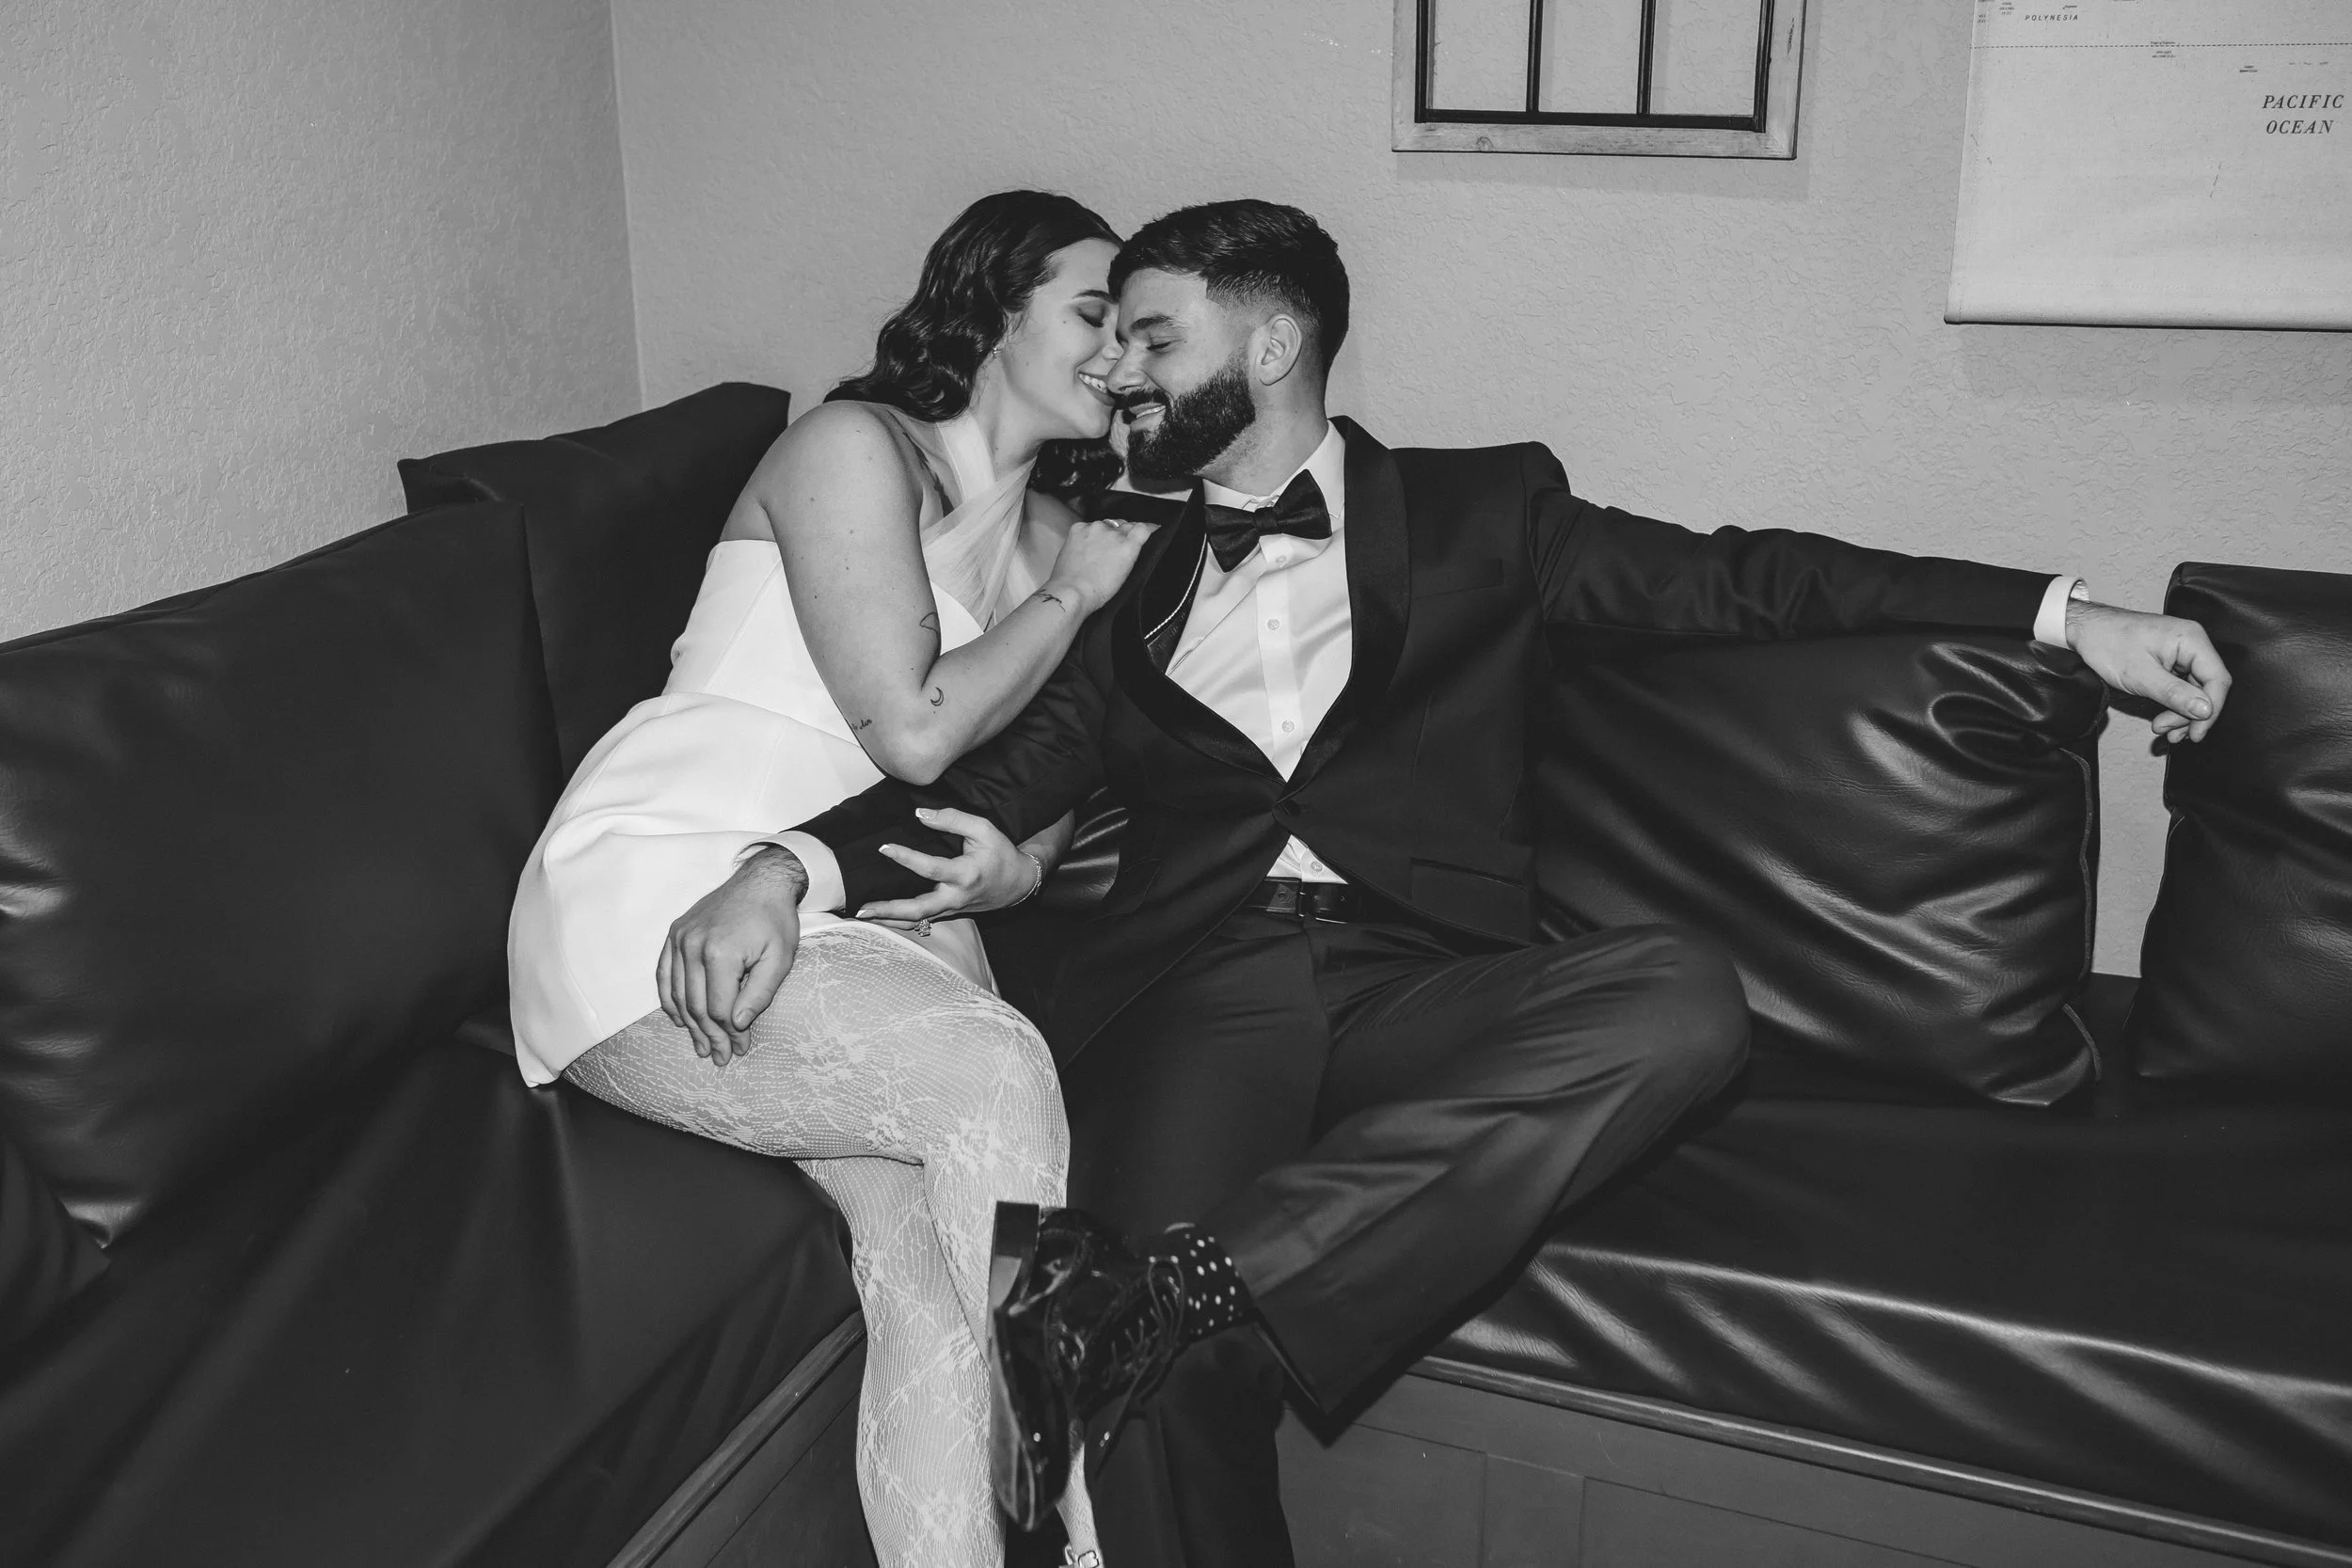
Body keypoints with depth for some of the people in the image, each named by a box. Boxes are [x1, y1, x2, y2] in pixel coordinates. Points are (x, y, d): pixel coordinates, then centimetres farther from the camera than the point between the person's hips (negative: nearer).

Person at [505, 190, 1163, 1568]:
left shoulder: (1053, 531, 17)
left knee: (932, 1255, -22)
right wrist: (1079, 589, -3)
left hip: (858, 926, 6)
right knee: (992, 1069, -29)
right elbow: (913, 728, -15)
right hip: (655, 903, -6)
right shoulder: (855, 449, -4)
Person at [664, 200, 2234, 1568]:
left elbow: (1736, 577, 12)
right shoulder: (1131, 573, 22)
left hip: (1415, 979, 1)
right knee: (1160, 1358, -30)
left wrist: (2065, 613, 4)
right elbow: (995, 777, 15)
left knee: (1681, 994, -31)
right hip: (1196, 984, 0)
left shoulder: (1477, 508, 17)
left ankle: (1190, 1284, -34)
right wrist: (791, 870, -4)